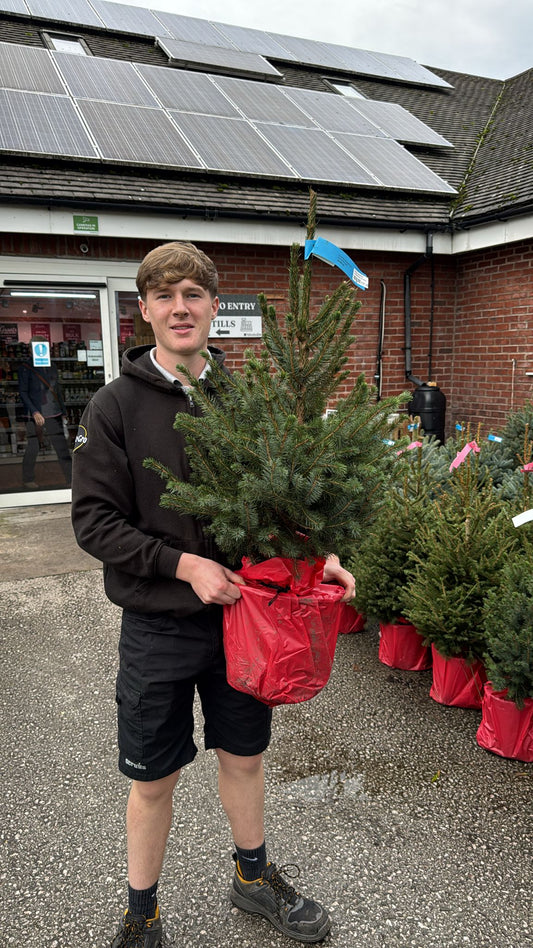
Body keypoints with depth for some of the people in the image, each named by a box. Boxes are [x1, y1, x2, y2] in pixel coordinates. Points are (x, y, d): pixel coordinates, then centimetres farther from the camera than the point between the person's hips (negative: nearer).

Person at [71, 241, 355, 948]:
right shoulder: (116, 405, -9)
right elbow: (94, 520, -10)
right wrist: (184, 563, -20)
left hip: (242, 608, 3)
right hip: (159, 624, -2)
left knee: (244, 755, 20)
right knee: (153, 778, 13)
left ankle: (254, 877, 46)